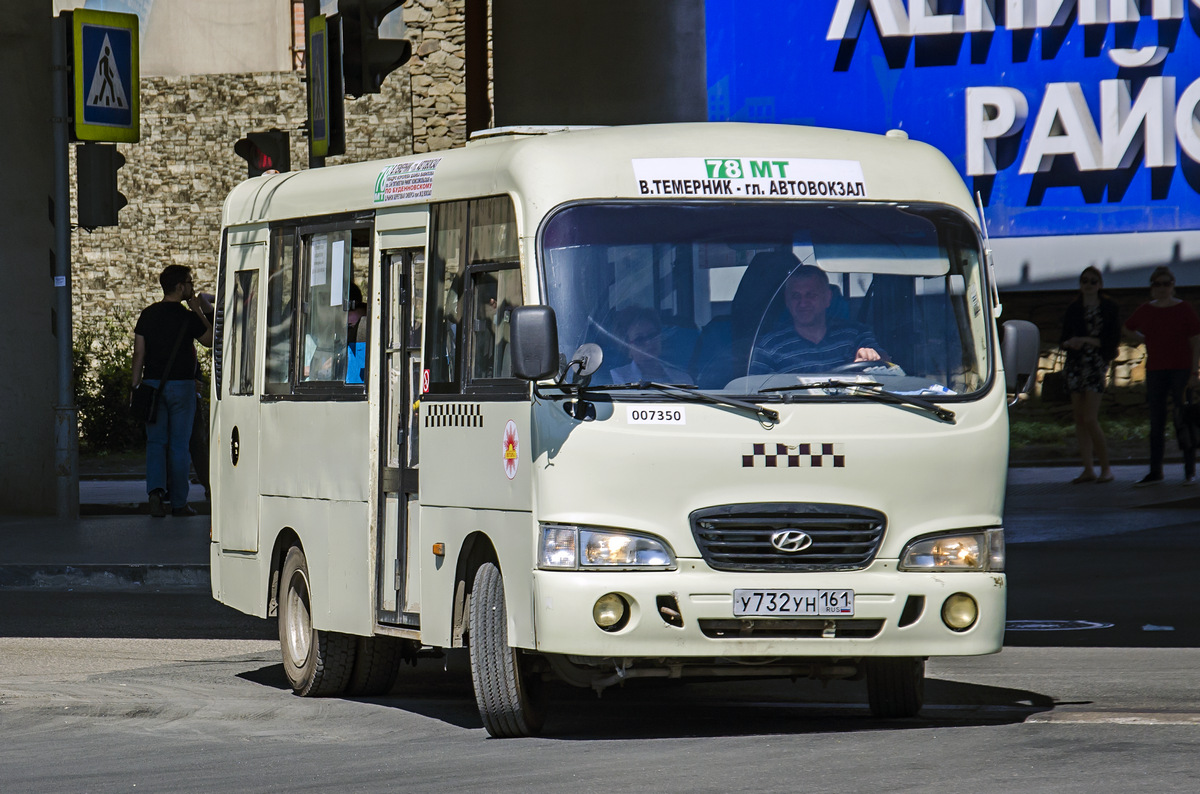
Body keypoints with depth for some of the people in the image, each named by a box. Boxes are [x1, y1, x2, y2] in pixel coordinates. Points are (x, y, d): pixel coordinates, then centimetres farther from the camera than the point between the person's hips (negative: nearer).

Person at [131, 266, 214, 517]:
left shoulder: (147, 315, 3)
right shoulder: (188, 317, -9)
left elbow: (139, 353, 3)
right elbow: (211, 340, 5)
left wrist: (136, 385, 8)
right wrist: (198, 310, 8)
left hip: (153, 383, 3)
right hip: (181, 384, -3)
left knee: (155, 441, 7)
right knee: (179, 444, 3)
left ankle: (155, 489, -16)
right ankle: (179, 502, 7)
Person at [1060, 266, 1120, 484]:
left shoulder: (1108, 309, 0)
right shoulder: (1073, 309, 12)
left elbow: (1113, 339, -6)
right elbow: (1063, 339, 13)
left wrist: (1086, 340, -15)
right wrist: (1069, 343, -10)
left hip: (1097, 364, -5)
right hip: (1076, 364, 5)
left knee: (1090, 419, -13)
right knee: (1079, 419, 1)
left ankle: (1106, 468, -3)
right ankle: (1088, 469, 5)